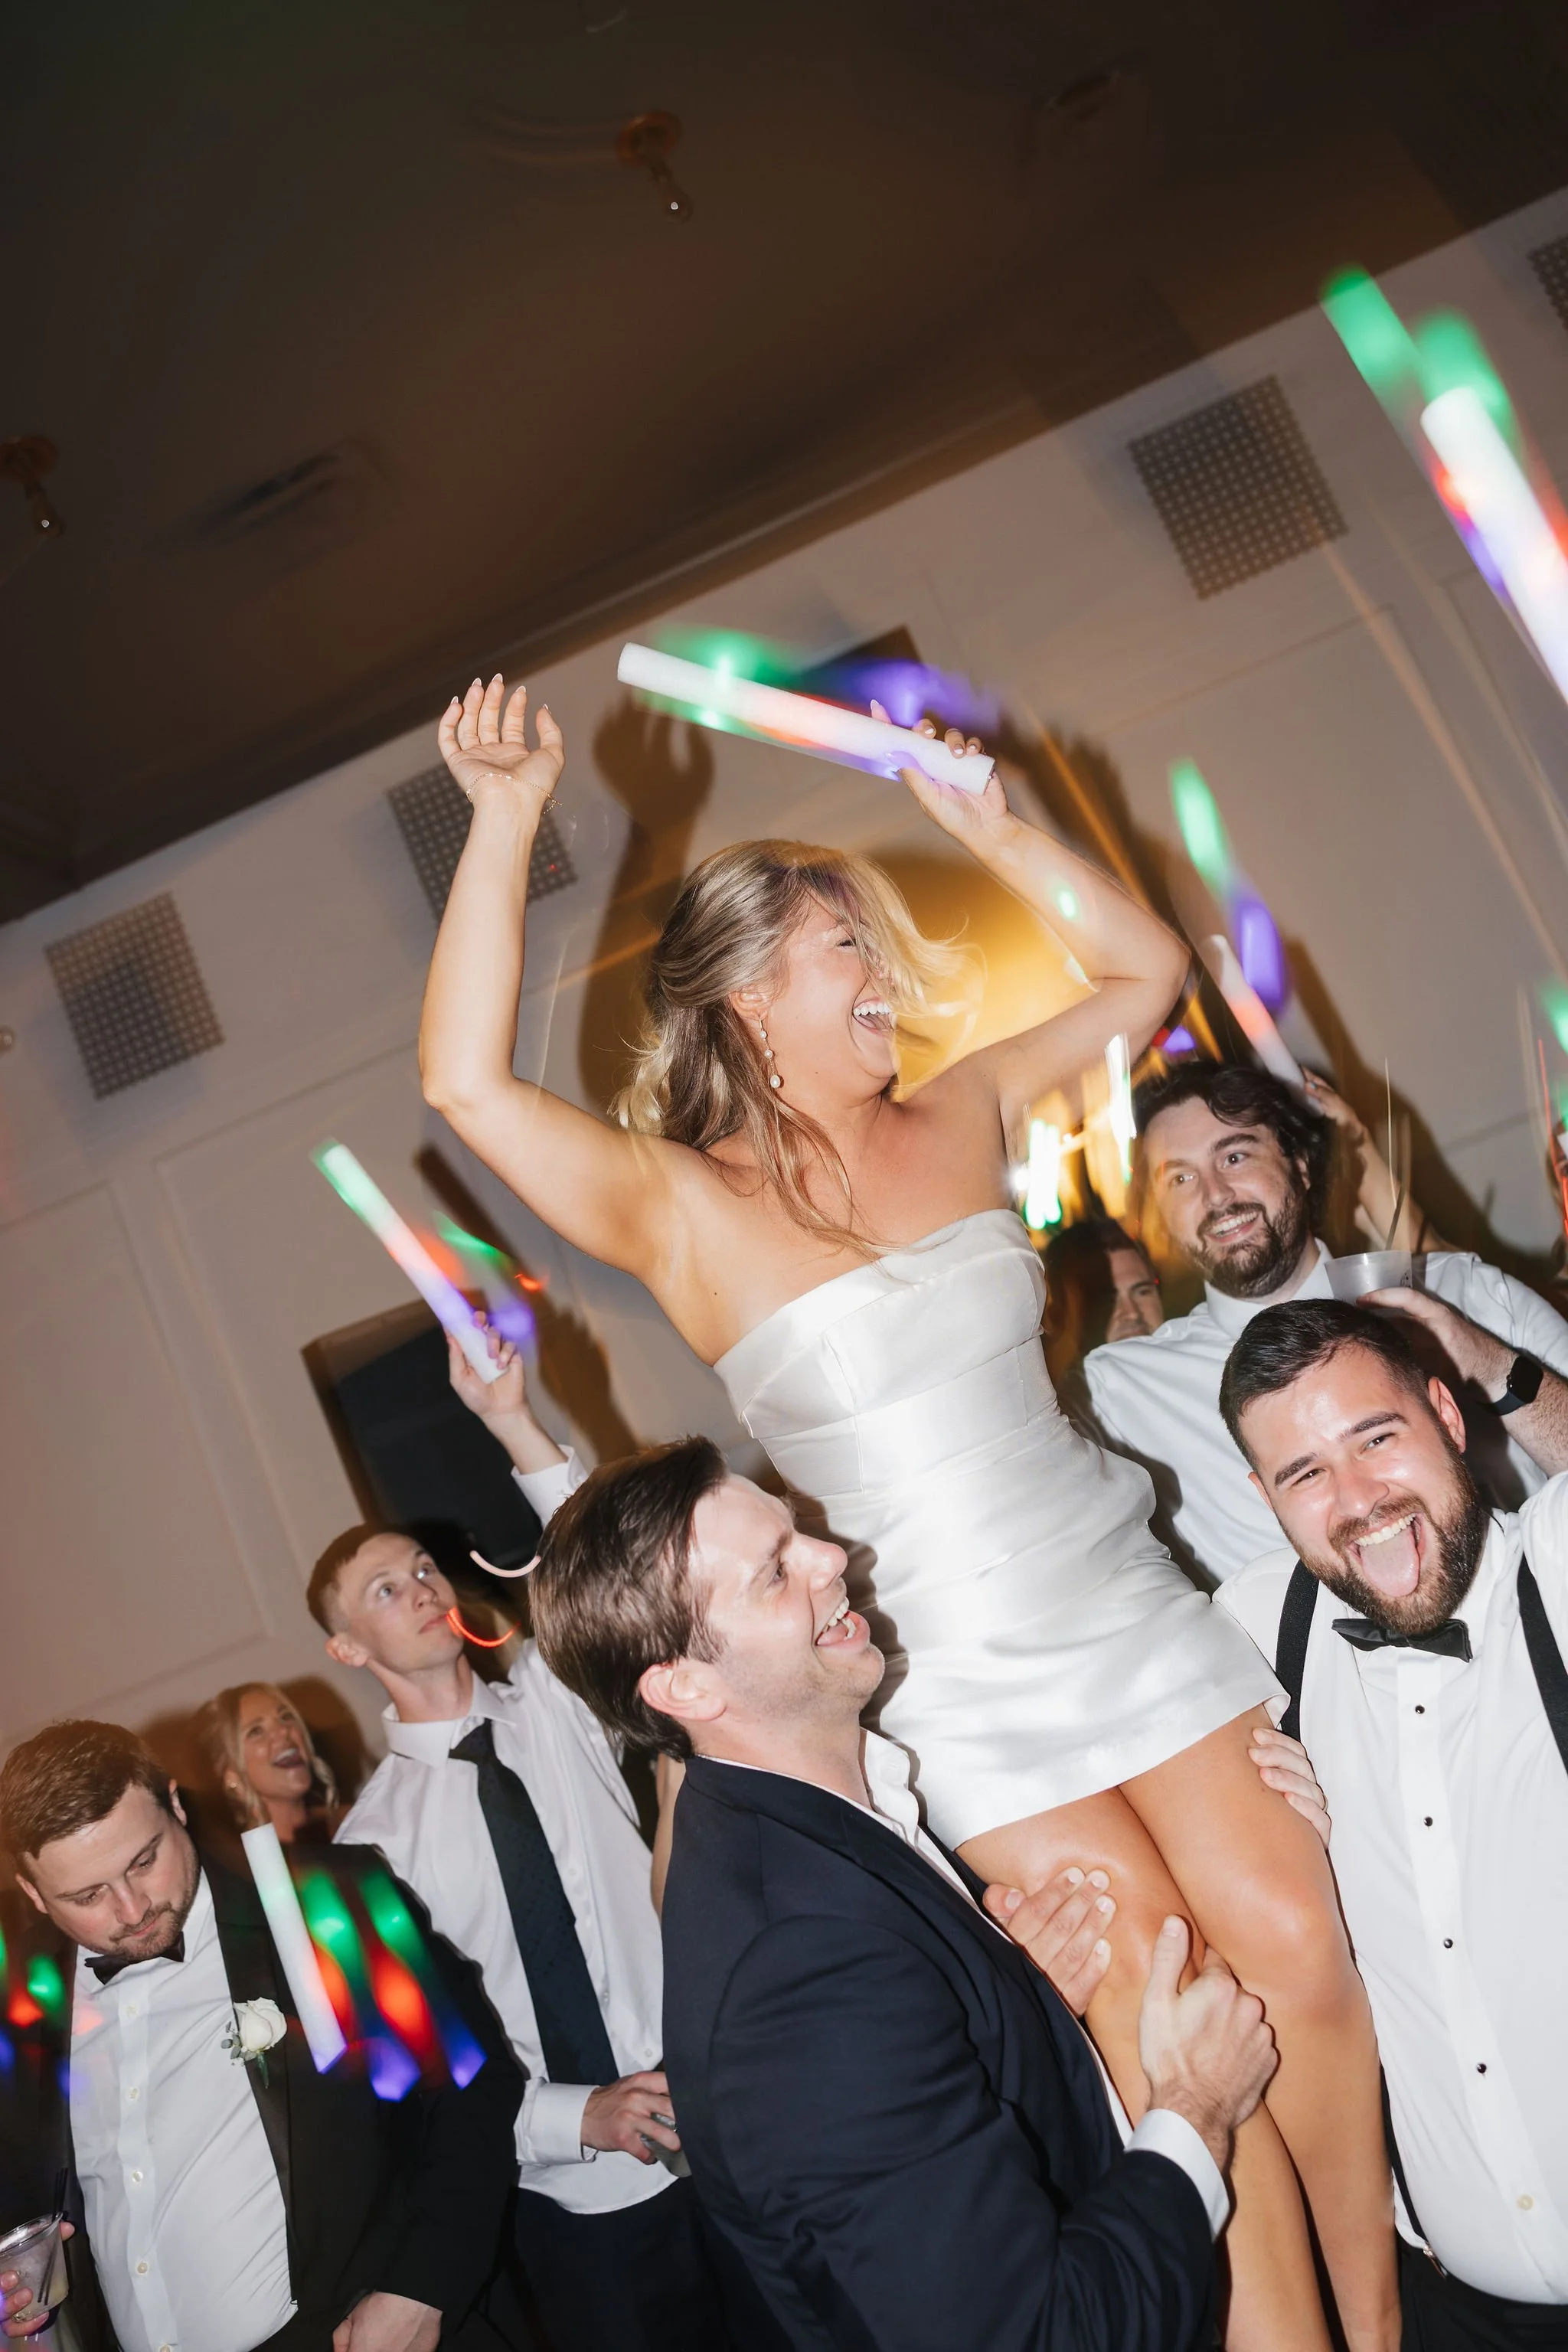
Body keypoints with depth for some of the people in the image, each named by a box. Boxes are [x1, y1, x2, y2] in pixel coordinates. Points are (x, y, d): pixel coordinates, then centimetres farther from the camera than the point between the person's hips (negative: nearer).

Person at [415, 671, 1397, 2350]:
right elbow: (467, 1084, -22)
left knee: (1299, 1957, 4)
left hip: (1136, 1619, 4)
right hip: (971, 1693, -4)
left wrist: (986, 827, 5)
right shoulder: (679, 1209, -9)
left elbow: (1142, 969, 14)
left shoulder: (959, 1118, 5)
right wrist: (504, 824, -21)